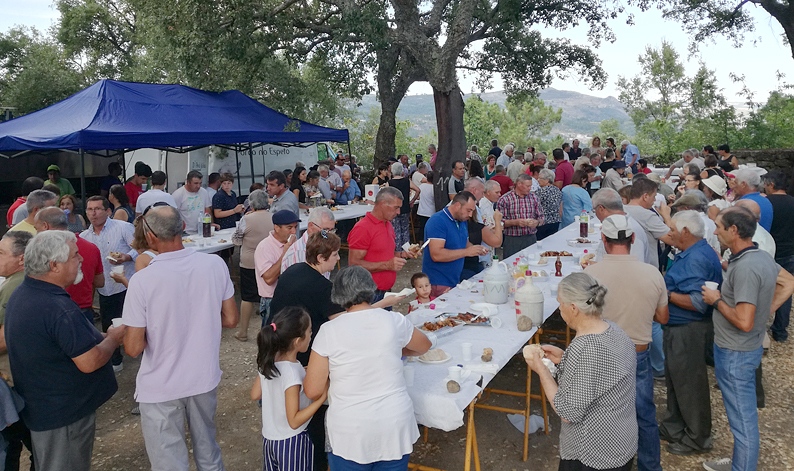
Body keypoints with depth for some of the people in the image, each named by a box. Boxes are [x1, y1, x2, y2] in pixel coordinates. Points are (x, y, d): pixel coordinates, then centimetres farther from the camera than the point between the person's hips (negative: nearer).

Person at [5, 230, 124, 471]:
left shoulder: (20, 295, 3)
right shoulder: (60, 309, -31)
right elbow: (89, 362, -28)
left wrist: (101, 337, 5)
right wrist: (113, 338, -10)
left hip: (37, 405, 10)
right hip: (65, 415, -10)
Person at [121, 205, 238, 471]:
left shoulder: (142, 281, -22)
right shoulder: (215, 265, -11)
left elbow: (133, 348, -16)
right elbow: (231, 319, -1)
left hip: (160, 389, -3)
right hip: (205, 379, 4)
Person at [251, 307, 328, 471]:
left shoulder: (267, 362, -7)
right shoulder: (293, 372, -28)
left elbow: (255, 394, 8)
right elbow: (294, 421, -23)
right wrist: (323, 396, -26)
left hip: (270, 438, 7)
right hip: (293, 443, -7)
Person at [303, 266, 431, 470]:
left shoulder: (329, 331, -12)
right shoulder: (394, 321, -6)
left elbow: (312, 391, -9)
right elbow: (424, 346, 15)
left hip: (348, 434, -1)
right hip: (394, 427, 2)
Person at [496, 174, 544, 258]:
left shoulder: (534, 198, 11)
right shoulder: (504, 200, -3)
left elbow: (541, 218, 14)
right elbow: (499, 221, -8)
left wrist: (537, 222, -8)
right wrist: (515, 222, -19)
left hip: (531, 239, 4)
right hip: (512, 240, -3)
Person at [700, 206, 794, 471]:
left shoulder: (745, 267, -28)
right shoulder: (762, 257, 2)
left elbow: (744, 322, -30)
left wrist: (716, 301, -16)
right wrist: (766, 310, 11)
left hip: (735, 353, -10)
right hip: (748, 349, 10)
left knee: (742, 418, 6)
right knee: (743, 413, 24)